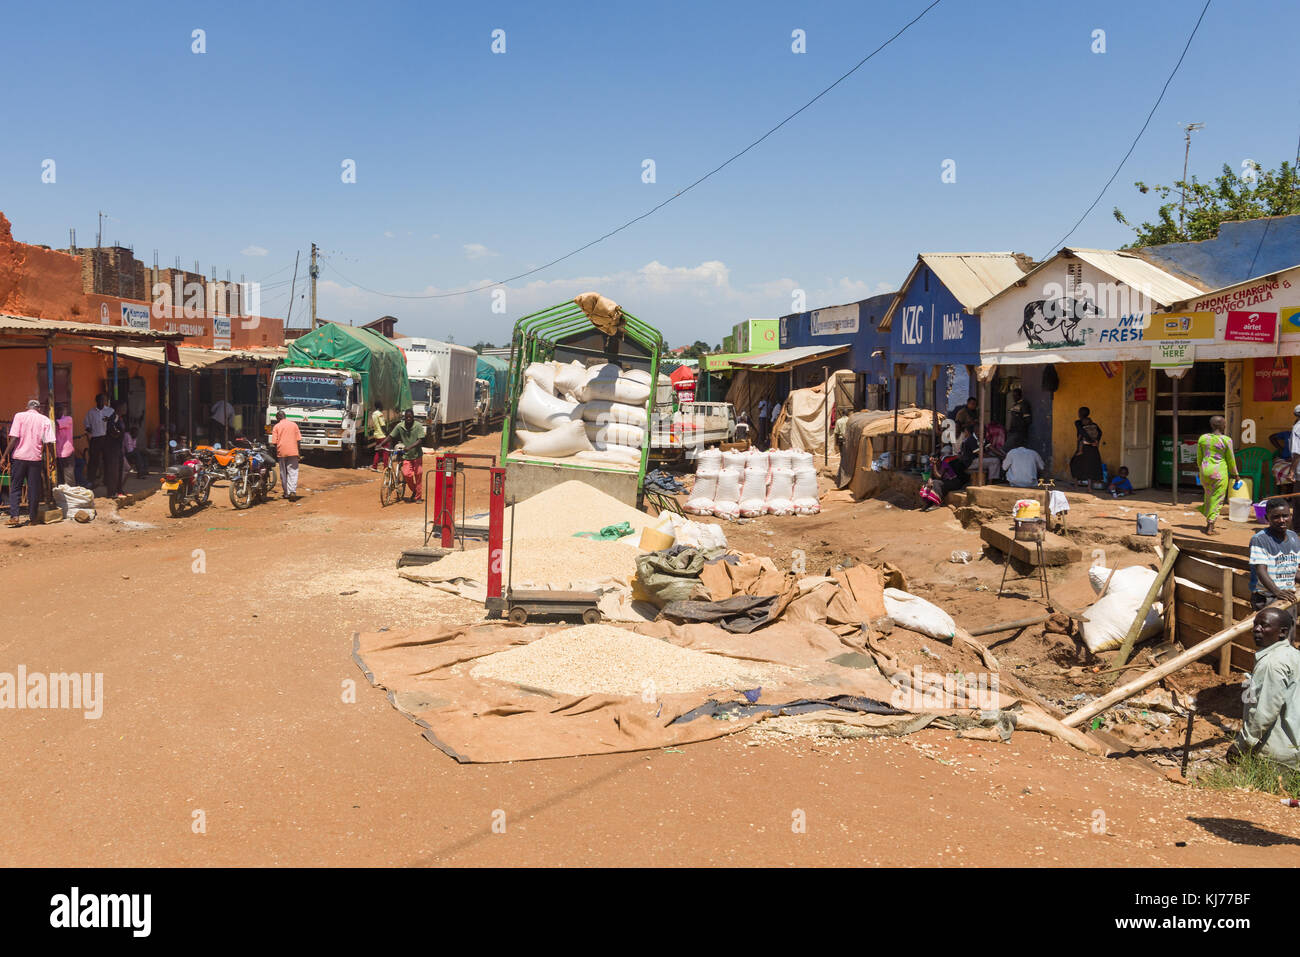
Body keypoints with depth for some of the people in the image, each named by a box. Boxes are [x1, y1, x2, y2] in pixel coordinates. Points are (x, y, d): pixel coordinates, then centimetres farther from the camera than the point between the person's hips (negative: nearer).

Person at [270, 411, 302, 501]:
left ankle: (286, 493, 16)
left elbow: (274, 442, -2)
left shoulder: (276, 427, 2)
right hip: (293, 452, 0)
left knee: (283, 473, 11)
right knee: (293, 473, -3)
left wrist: (276, 453, 12)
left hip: (281, 452, 0)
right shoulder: (294, 424, 7)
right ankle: (292, 491, -20)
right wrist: (297, 450, 14)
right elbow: (299, 440, 4)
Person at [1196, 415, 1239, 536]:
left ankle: (1209, 523, 29)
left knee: (1209, 496, 21)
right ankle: (1210, 527, -1)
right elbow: (1230, 459, -1)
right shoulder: (1226, 440, -9)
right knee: (1217, 499, 2)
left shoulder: (1202, 438, 2)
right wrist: (1234, 473, 12)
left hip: (1205, 470, 4)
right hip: (1219, 472, -4)